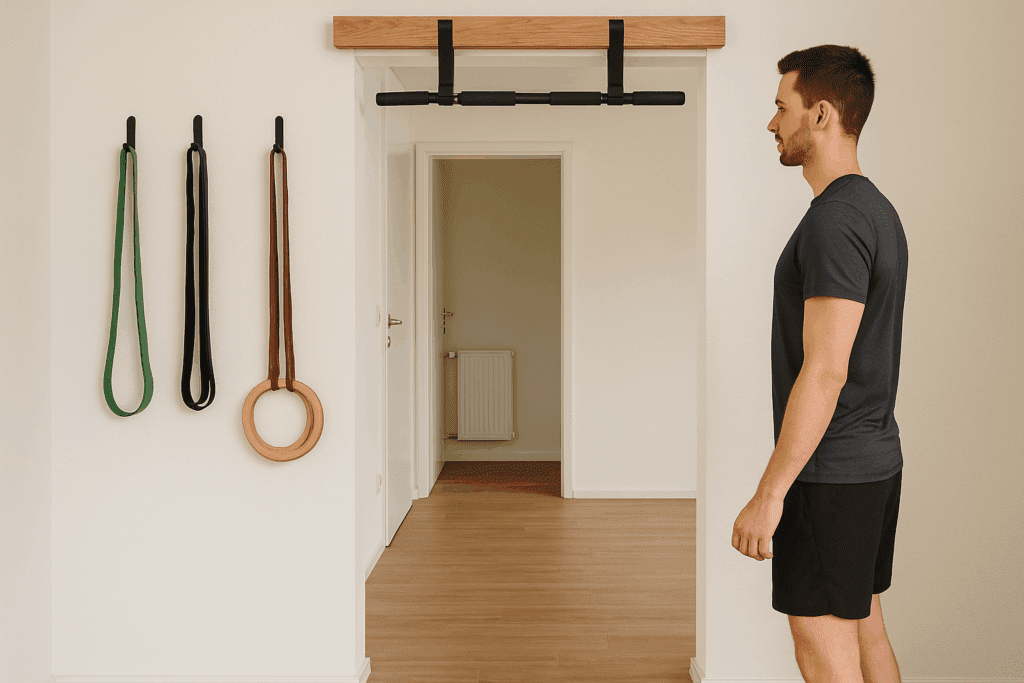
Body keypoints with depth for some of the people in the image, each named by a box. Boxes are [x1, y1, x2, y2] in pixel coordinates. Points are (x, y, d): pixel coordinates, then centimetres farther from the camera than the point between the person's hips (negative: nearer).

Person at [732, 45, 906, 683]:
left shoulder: (835, 220, -19)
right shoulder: (879, 210, 14)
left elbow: (825, 370, -25)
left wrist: (770, 493, -22)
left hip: (829, 471, -10)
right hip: (877, 459, 10)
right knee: (866, 631, 18)